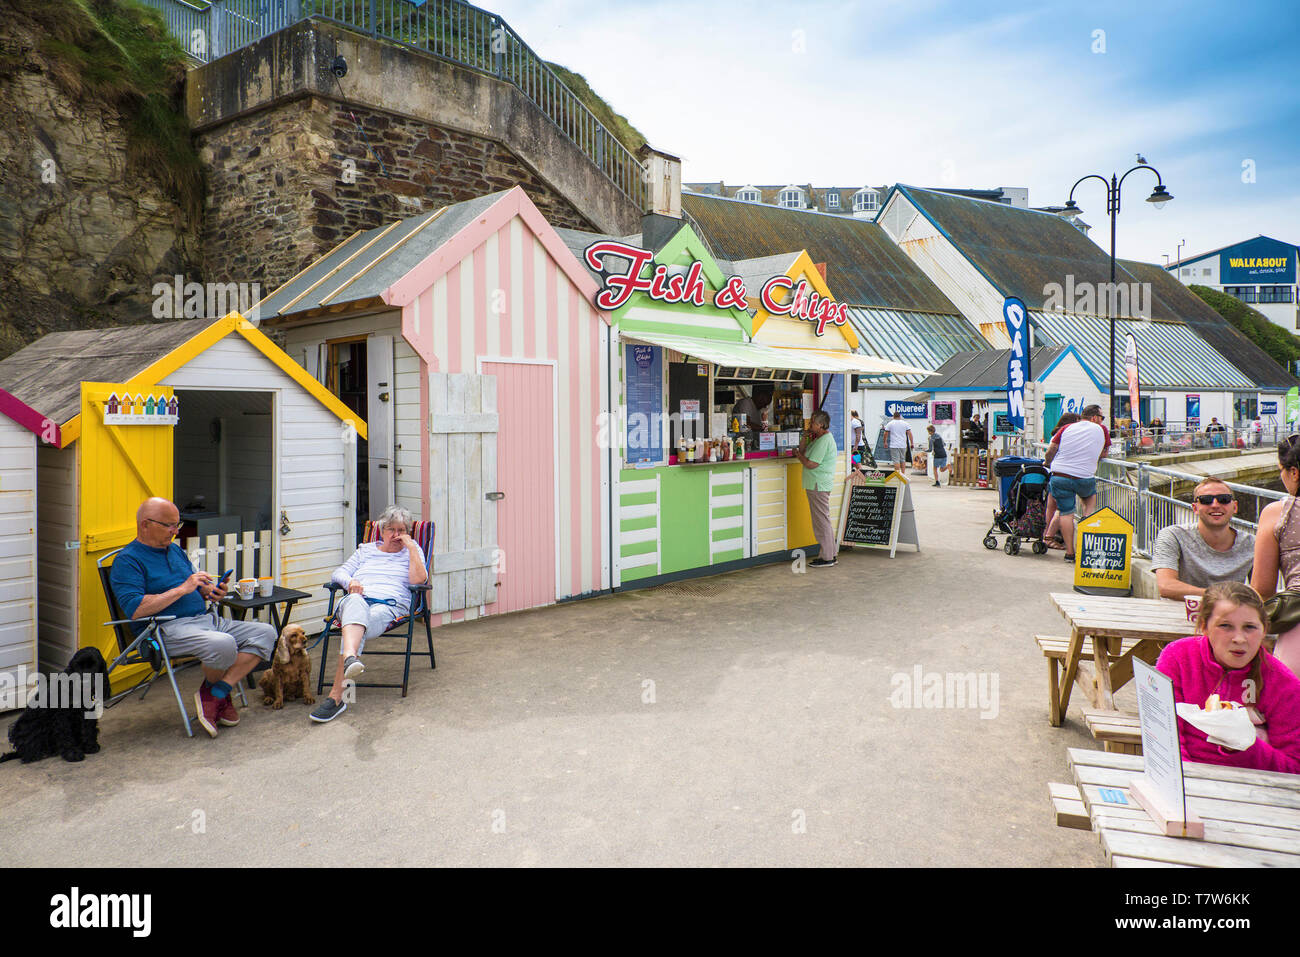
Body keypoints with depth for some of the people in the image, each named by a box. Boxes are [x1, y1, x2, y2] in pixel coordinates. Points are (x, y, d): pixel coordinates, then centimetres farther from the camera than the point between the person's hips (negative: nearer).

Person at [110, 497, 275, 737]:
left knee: (265, 633, -10)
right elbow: (135, 609, -18)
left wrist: (211, 591, 4)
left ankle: (217, 692, -15)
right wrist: (182, 589, -16)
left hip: (207, 619, 8)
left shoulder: (176, 550, 22)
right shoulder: (127, 561, -3)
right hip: (169, 629, -8)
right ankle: (211, 689, -2)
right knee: (223, 644, -35)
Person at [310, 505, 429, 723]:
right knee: (355, 601, -39)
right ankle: (350, 657, -68)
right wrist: (350, 582, -2)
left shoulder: (412, 551, 22)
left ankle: (335, 696, -50)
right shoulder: (366, 550, 31)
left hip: (390, 605, -2)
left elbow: (419, 580, 2)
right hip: (358, 600, 2)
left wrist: (411, 547, 1)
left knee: (360, 625, -37)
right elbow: (338, 573, 21)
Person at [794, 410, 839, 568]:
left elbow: (810, 464, -22)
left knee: (822, 521, -5)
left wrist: (799, 454, -5)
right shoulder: (819, 438, 16)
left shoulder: (824, 441, -18)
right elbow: (803, 451, 17)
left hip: (819, 486, -11)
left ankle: (827, 558, 1)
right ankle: (830, 553, 23)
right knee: (823, 520, 16)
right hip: (816, 485, 11)